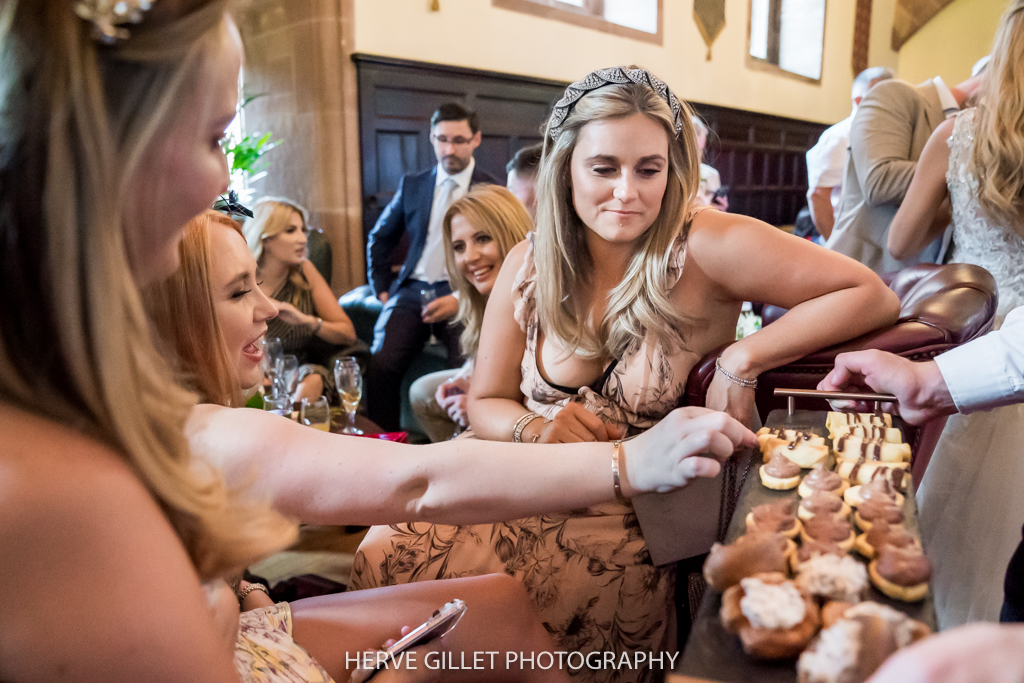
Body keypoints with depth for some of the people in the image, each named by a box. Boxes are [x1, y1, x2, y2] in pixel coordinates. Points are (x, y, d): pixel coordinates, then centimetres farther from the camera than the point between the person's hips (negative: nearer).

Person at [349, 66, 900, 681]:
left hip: (635, 529, -3)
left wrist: (741, 361, -21)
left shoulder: (706, 248, -14)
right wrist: (535, 431, -16)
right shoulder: (528, 266, -1)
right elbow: (486, 402, 6)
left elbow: (873, 296, -13)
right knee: (380, 561, -15)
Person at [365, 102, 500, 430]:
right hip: (412, 290, 3)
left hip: (462, 294, -3)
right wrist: (382, 290, 13)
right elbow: (378, 240, 25)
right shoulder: (411, 185, 15)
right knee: (380, 366, -21)